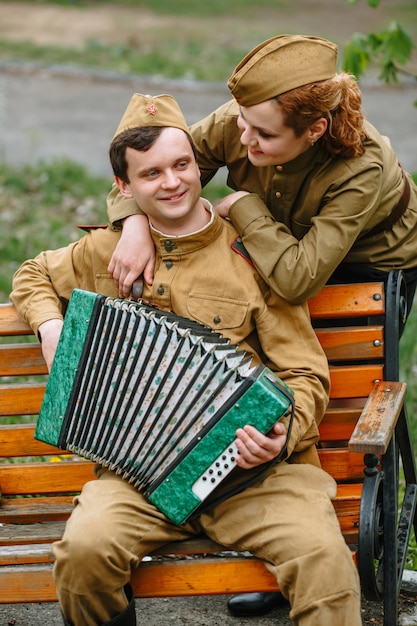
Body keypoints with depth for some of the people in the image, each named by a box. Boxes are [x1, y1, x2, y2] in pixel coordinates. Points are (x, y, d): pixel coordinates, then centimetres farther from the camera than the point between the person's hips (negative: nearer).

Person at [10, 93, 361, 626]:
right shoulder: (106, 252, 13)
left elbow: (305, 372, 4)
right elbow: (33, 276, 34)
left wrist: (284, 433, -17)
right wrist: (50, 325, 12)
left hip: (250, 464, -2)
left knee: (324, 558, -31)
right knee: (86, 548, -29)